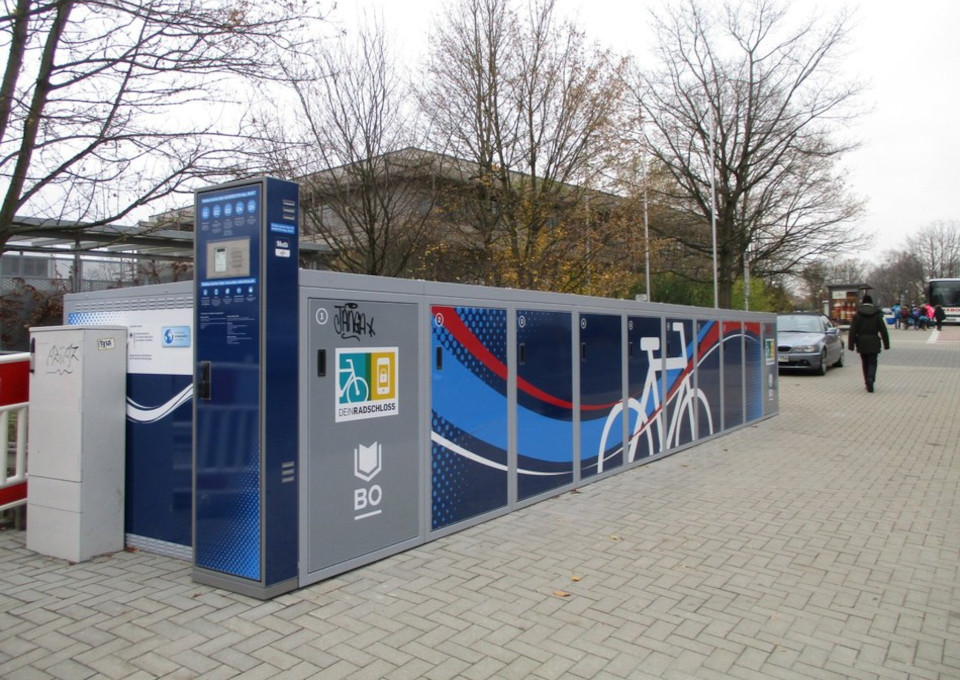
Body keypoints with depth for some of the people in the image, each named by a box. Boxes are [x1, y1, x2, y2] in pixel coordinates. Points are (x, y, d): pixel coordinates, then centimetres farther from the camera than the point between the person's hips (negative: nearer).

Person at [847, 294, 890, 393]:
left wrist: (851, 345, -3)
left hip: (862, 343, 0)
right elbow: (883, 330, 1)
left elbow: (852, 331, -6)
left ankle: (868, 382, 16)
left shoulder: (857, 315, -3)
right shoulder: (877, 314, -1)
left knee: (865, 363, 12)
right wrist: (886, 344, 7)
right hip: (874, 343, 0)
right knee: (872, 362, 2)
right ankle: (870, 378, -23)